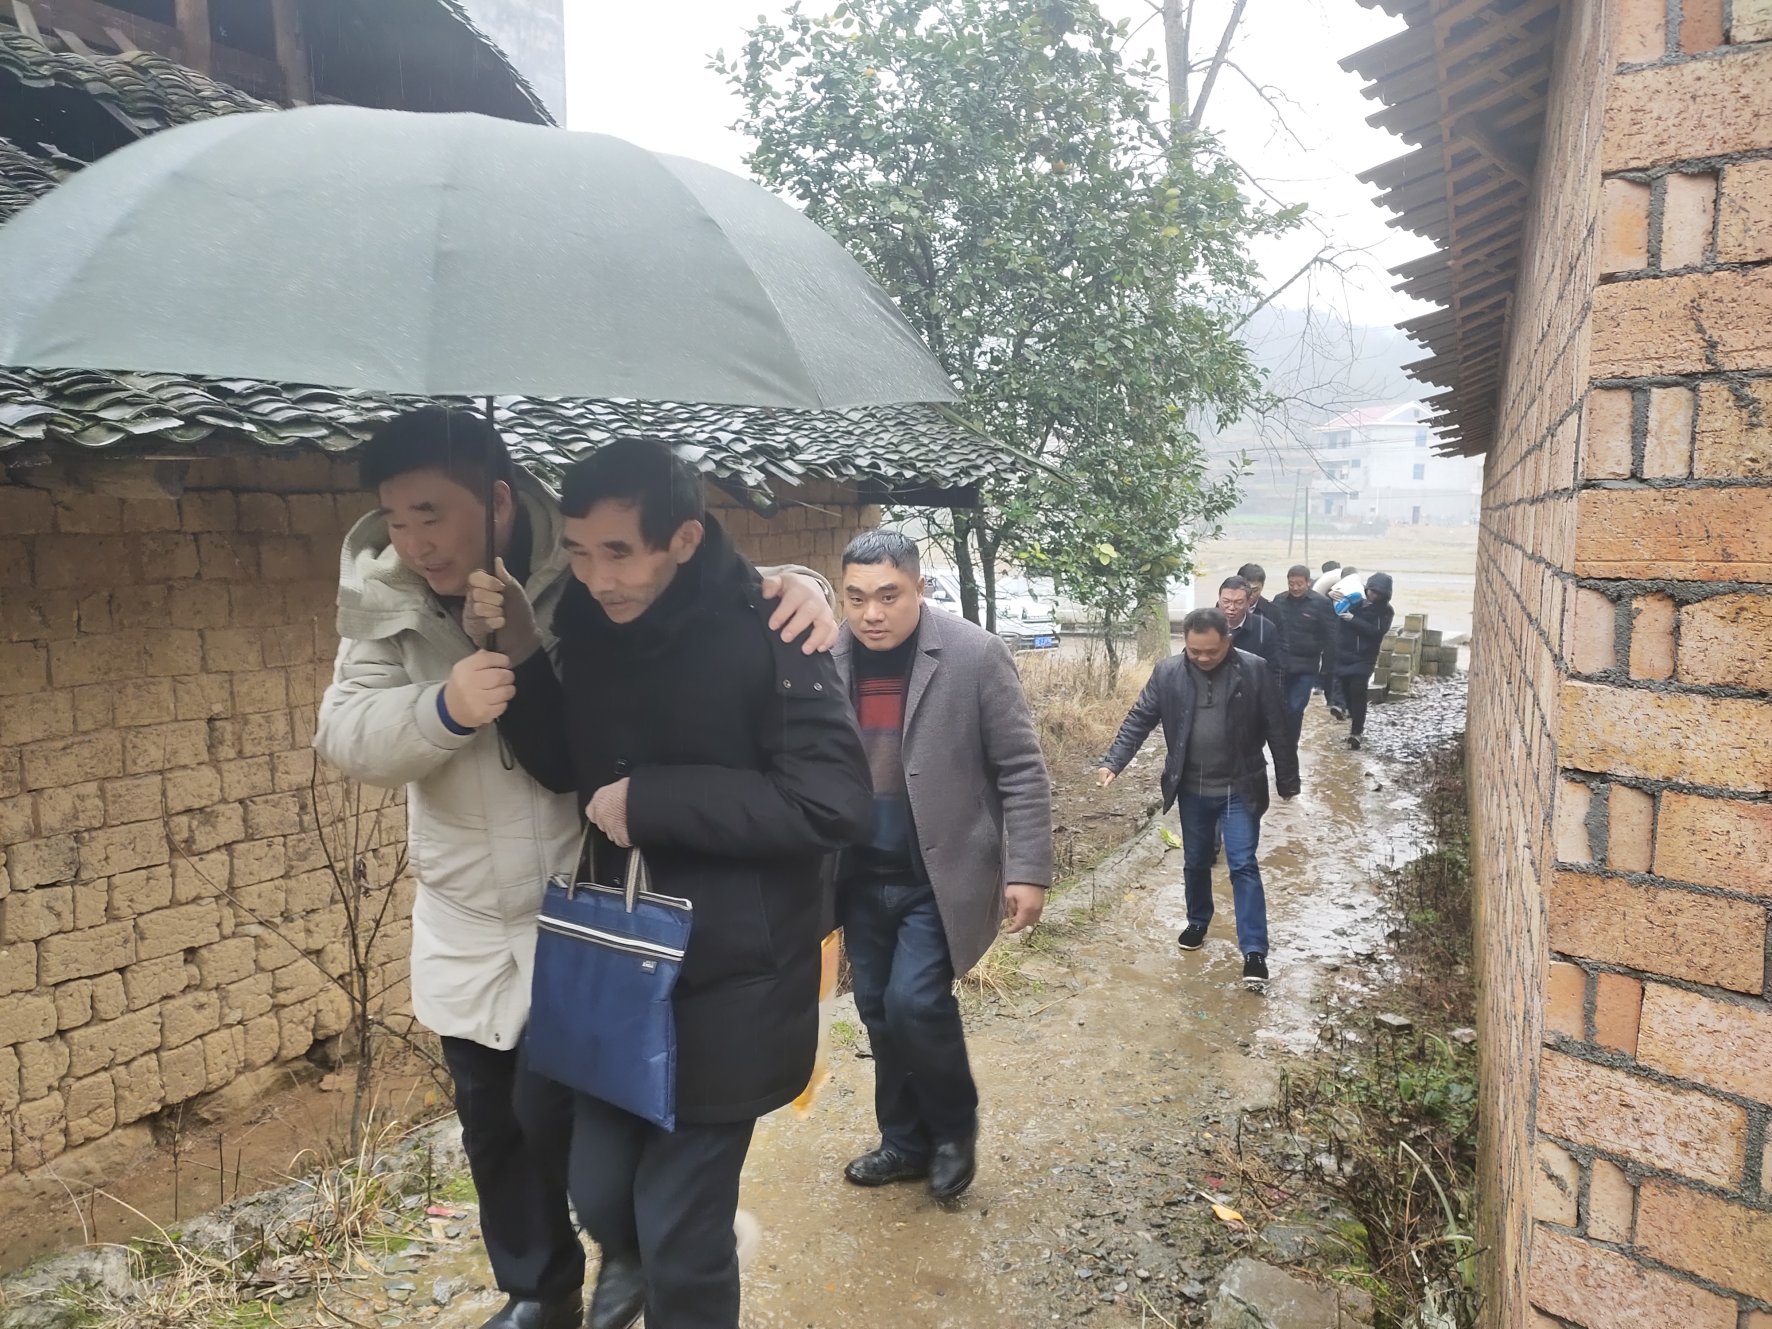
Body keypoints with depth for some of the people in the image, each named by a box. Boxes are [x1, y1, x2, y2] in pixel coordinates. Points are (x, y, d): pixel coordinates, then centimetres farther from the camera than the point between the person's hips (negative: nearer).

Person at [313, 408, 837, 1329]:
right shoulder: (381, 597, -7)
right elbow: (344, 736, -9)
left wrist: (795, 587, -32)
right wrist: (442, 708, -29)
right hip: (465, 923, 5)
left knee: (553, 1115, -1)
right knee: (491, 1123, 18)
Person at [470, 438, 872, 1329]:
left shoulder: (765, 634, -20)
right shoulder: (590, 626, -2)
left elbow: (835, 805, -24)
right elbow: (567, 768, 8)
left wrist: (652, 799, -22)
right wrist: (522, 656, -9)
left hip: (729, 985, -5)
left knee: (682, 1237, 5)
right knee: (598, 1190, 19)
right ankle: (631, 1257, 53)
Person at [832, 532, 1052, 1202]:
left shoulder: (974, 654, -12)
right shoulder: (826, 658, -1)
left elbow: (1021, 770, -9)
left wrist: (1028, 870, -13)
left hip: (941, 875, -4)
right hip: (863, 876, 5)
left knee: (915, 1001, -11)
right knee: (879, 1012, 12)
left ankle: (954, 1129, 18)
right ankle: (906, 1141, 34)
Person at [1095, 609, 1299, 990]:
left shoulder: (1255, 671, -12)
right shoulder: (1168, 672, -7)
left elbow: (1278, 730, -5)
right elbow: (1139, 720, -4)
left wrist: (1287, 782, 0)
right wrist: (1112, 763, -14)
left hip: (1240, 789, -3)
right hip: (1192, 790, 3)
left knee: (1243, 865, -6)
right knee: (1195, 862, 17)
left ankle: (1254, 951, -2)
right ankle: (1197, 923, 39)